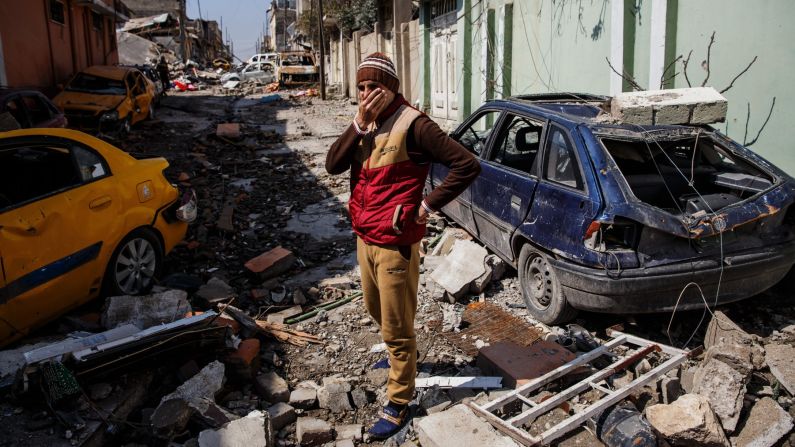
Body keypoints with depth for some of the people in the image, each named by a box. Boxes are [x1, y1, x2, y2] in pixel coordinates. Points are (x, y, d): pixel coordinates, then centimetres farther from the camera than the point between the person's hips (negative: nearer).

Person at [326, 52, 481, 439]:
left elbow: (467, 165, -20)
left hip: (395, 244, -8)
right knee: (377, 309, 26)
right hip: (364, 238, 8)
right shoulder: (365, 124, 9)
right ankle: (403, 356, 52)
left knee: (396, 326, 4)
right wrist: (359, 124, -13)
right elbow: (333, 165, -3)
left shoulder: (412, 125, -16)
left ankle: (399, 402, 20)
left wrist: (428, 206, -17)